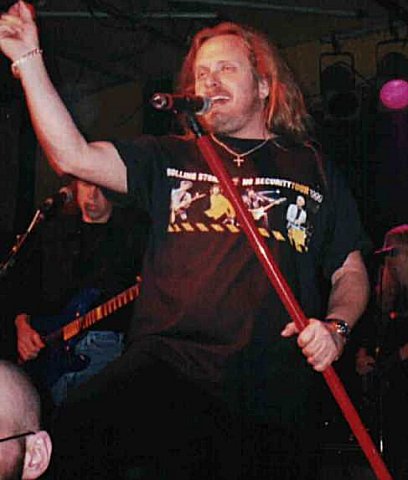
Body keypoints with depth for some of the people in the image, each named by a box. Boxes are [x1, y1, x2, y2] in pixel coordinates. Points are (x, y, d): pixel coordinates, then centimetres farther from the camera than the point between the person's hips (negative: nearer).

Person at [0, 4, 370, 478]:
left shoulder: (313, 169, 18)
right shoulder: (169, 159, 18)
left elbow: (350, 272, 20)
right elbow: (72, 155, 5)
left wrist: (335, 326, 0)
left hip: (271, 391, 2)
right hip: (168, 364, -1)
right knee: (76, 433, -30)